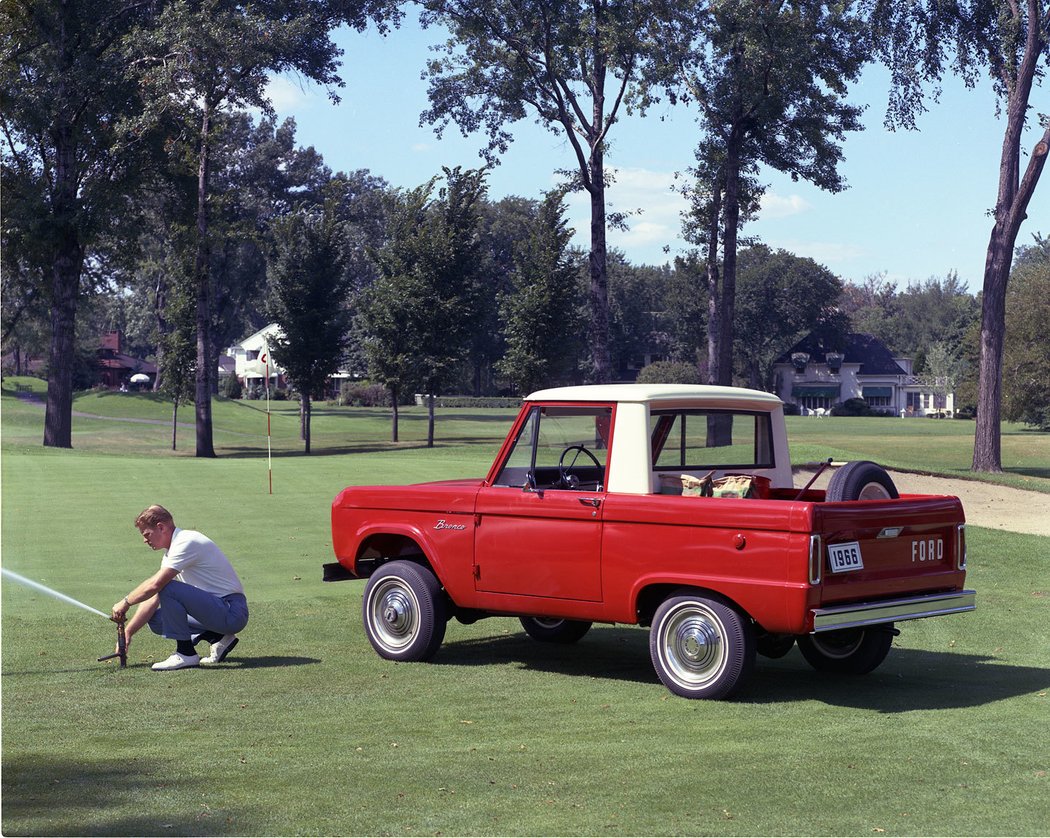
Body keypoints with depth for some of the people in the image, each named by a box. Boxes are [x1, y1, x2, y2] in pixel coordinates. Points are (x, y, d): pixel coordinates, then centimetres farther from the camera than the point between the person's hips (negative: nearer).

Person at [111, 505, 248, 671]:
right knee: (155, 620, 10)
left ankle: (186, 654, -13)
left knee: (168, 589, -25)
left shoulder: (186, 542, -16)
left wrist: (125, 603, -8)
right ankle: (217, 638, 7)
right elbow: (153, 598, 16)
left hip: (232, 612, -10)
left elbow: (154, 585, -23)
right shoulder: (171, 552, 15)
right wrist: (128, 632, 12)